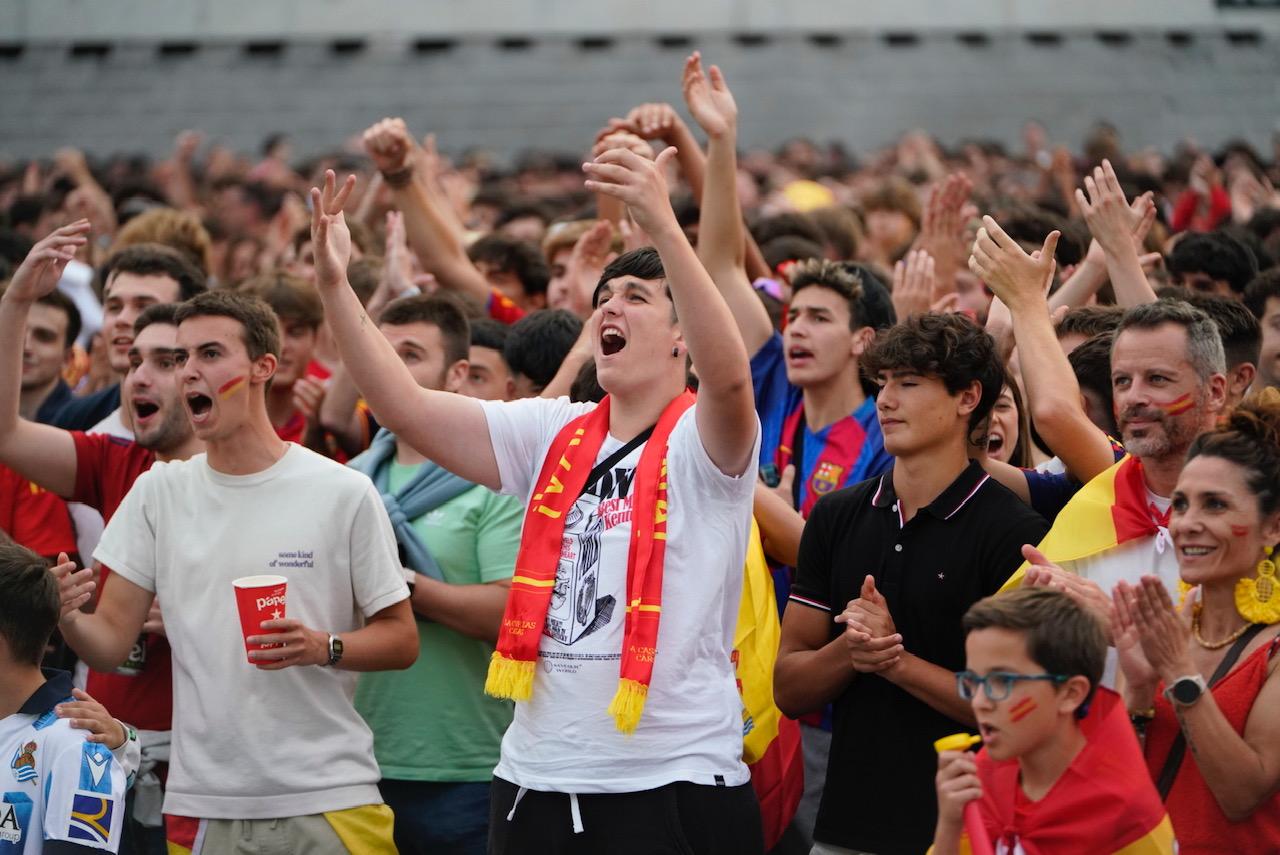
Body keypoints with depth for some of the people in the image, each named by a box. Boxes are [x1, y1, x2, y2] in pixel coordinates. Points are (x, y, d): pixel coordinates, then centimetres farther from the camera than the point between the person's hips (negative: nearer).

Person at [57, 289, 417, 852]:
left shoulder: (343, 493, -3)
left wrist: (325, 648, -18)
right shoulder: (158, 492, 8)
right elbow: (111, 642, 5)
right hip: (200, 804, 3)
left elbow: (401, 640, 1)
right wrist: (66, 620, -16)